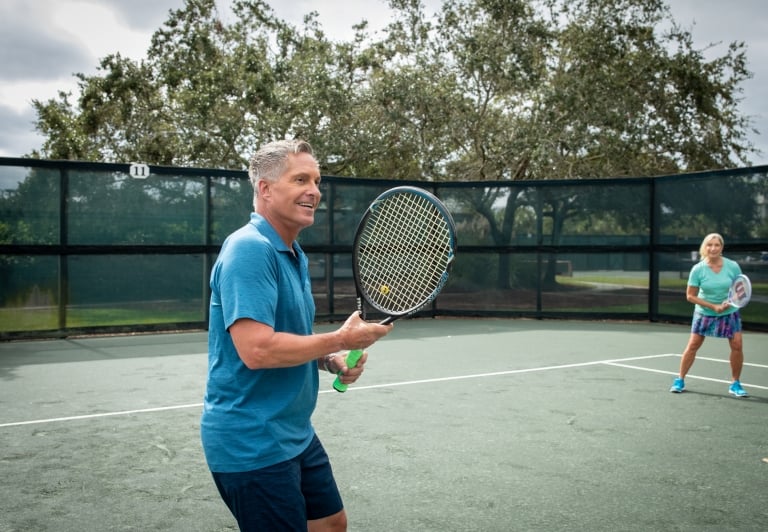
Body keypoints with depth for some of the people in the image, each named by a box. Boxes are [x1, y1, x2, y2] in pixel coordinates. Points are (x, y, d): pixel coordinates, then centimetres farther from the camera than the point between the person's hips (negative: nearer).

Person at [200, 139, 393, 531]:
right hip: (252, 445, -10)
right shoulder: (249, 249, -20)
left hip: (296, 435, 10)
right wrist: (340, 339, -19)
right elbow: (257, 349, -30)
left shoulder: (295, 256, 10)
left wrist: (332, 361, 0)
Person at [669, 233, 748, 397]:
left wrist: (730, 301, -21)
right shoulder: (698, 269, -15)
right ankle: (680, 380, 14)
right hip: (704, 313, -1)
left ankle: (735, 384, 9)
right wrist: (713, 306, -19)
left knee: (737, 345, -8)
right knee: (693, 345, 0)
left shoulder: (733, 266, -12)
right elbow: (690, 296, -10)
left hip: (729, 312, 1)